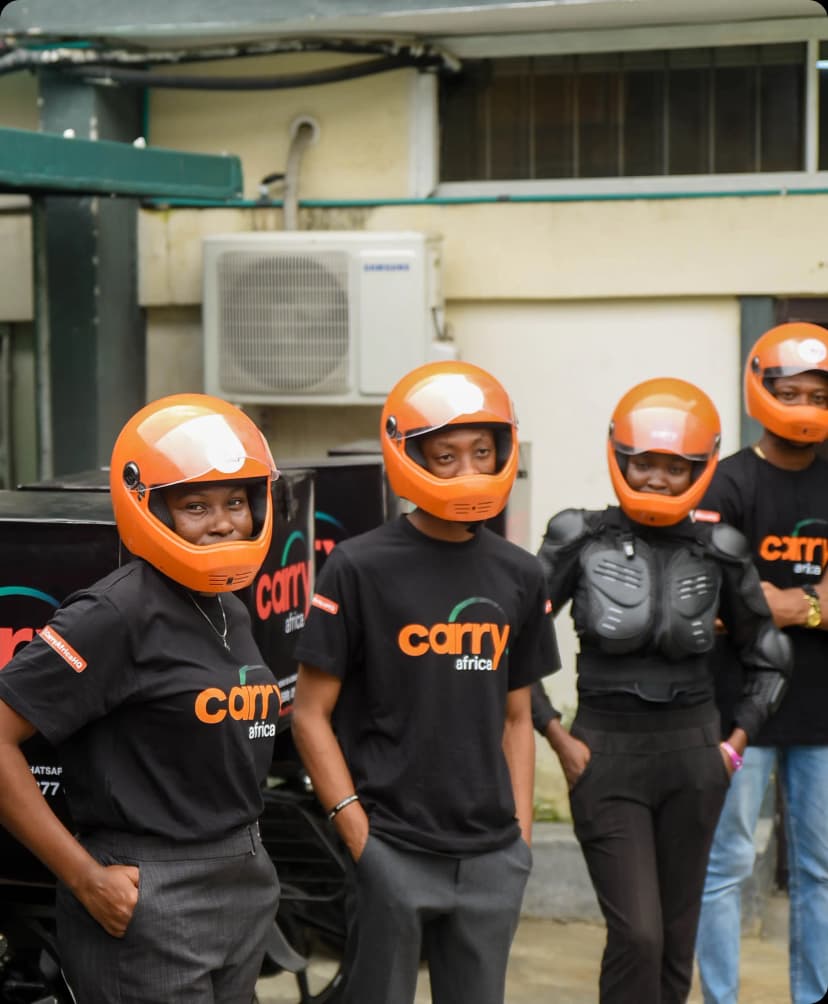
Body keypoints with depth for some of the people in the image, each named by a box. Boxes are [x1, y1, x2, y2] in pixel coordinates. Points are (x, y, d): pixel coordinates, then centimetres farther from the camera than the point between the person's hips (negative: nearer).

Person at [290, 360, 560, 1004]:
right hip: (393, 853, -4)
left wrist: (522, 834, 7)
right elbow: (311, 715, -5)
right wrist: (358, 832, -11)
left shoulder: (519, 576, 7)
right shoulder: (361, 568, -7)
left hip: (491, 859, 4)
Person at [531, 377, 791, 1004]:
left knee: (676, 934, 9)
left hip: (692, 756, 3)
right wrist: (558, 739, -6)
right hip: (606, 755, -2)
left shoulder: (718, 551, 0)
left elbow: (769, 657, 13)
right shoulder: (581, 540, -6)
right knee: (637, 934, -12)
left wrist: (736, 741, 4)